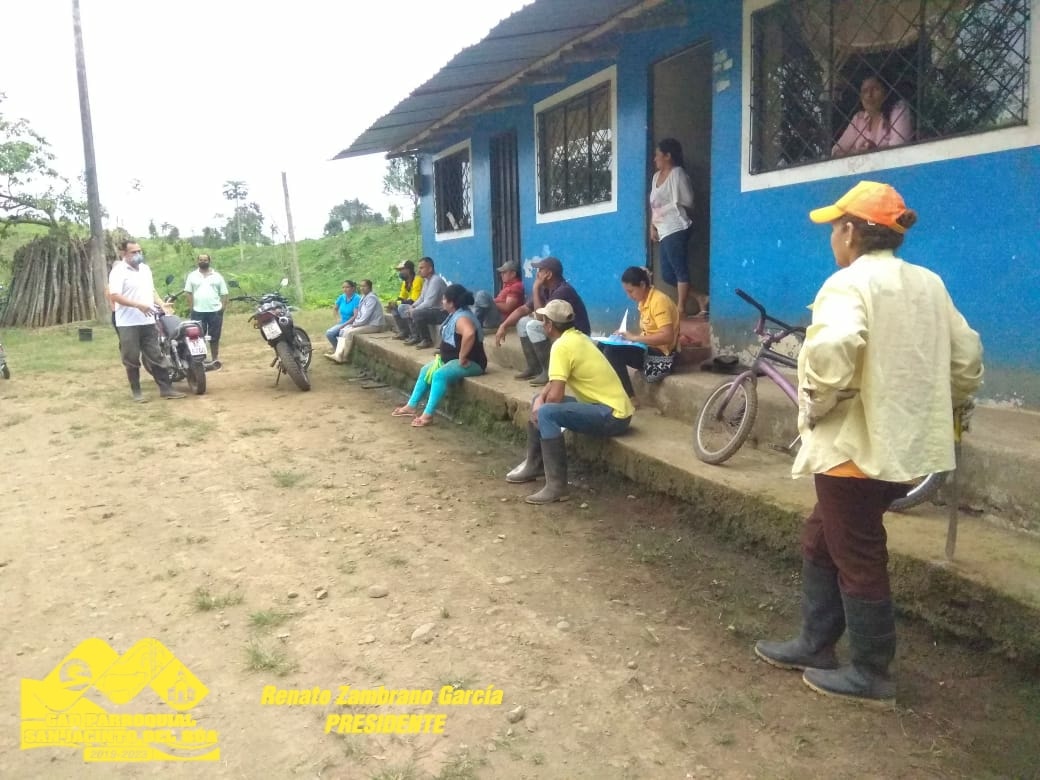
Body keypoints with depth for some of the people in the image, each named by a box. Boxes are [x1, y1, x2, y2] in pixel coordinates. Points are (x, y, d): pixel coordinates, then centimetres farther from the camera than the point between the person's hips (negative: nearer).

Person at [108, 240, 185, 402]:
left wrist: (162, 304, 7)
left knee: (155, 356, 8)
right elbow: (114, 296, -18)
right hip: (128, 323, -6)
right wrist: (138, 305, -25)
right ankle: (136, 390, 13)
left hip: (148, 321, 6)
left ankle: (165, 388, 10)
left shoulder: (145, 269, 14)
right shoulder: (118, 271, -10)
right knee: (132, 359, 3)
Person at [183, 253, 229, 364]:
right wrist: (191, 308, -4)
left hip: (215, 311, 0)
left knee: (214, 338, 7)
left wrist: (223, 308, -2)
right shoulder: (192, 276, 6)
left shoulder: (217, 276, 7)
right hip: (198, 312, 0)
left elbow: (224, 294, 7)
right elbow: (189, 293, 5)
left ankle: (215, 359, 16)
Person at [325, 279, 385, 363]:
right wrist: (355, 323, 2)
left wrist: (355, 324, -13)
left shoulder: (371, 298, -15)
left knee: (349, 332, -23)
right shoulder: (364, 297, 15)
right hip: (364, 323, 10)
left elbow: (366, 316, -21)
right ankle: (338, 354, -12)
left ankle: (344, 357, -12)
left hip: (373, 325, -10)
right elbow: (358, 314, 18)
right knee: (343, 330, -1)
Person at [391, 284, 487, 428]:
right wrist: (443, 353, 14)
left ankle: (428, 414, -29)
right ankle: (412, 406, 16)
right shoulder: (455, 314, 11)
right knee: (425, 370, 14)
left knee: (440, 375, -32)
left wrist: (462, 357, -34)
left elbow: (469, 334, -44)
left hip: (470, 362, -11)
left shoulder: (462, 318, -22)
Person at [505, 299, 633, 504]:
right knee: (540, 403, 17)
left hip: (612, 416, -10)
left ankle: (557, 486, -24)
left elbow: (555, 395, -21)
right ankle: (534, 465, 26)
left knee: (546, 413, -28)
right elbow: (555, 381, 19)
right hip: (610, 407, 10)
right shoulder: (578, 337, 11)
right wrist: (539, 399, 2)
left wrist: (540, 407, 0)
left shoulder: (562, 346, -18)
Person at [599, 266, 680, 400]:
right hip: (648, 349, 9)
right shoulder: (644, 301, 10)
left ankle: (630, 399, -13)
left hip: (661, 355, -9)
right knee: (603, 346, 0)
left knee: (612, 351, -23)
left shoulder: (659, 301, -18)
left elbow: (667, 336, -26)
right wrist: (628, 336, -3)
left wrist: (635, 338, -23)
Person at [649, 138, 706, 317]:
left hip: (676, 229, -9)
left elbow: (685, 202, -8)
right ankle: (700, 297, 15)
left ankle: (681, 309, 0)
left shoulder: (677, 173, -4)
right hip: (663, 231, 9)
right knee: (667, 274, 7)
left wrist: (662, 211, -1)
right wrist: (652, 226, 11)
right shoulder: (656, 176, 19)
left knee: (679, 269, -5)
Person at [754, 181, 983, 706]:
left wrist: (816, 407, -18)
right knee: (821, 543, 20)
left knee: (857, 559, 5)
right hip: (902, 443, 9)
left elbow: (829, 352, -34)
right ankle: (814, 645, 31)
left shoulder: (851, 283, -15)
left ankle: (870, 675, 20)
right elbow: (968, 357, 15)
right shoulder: (929, 285, 11)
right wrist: (945, 413, 25)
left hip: (855, 448, -9)